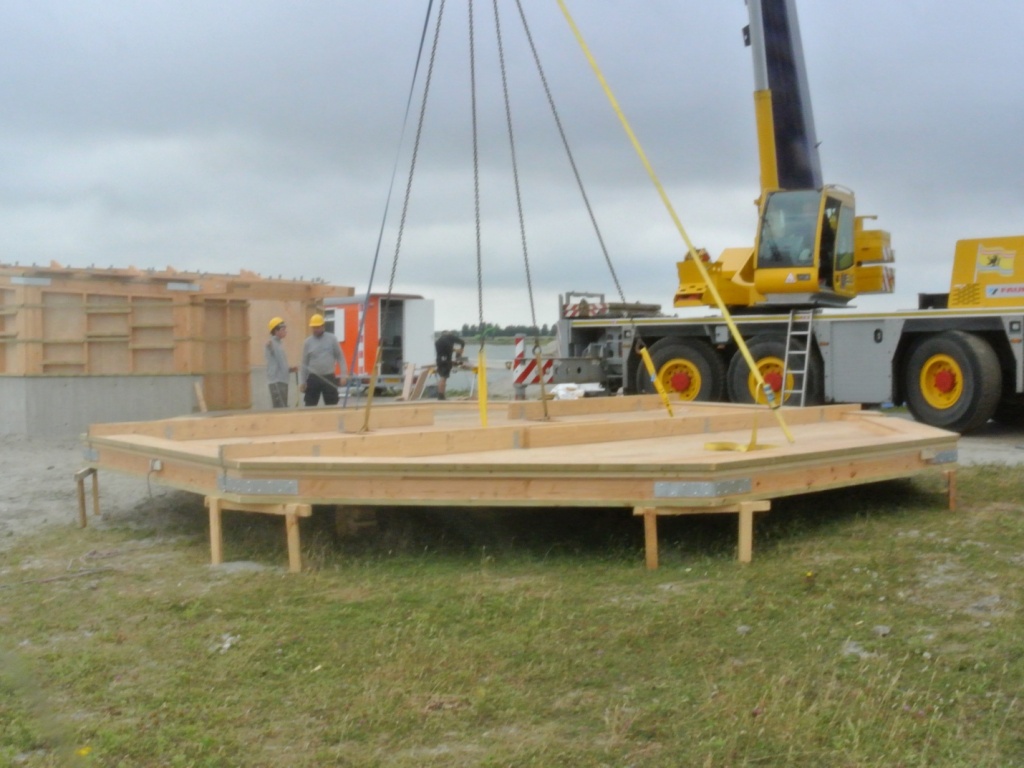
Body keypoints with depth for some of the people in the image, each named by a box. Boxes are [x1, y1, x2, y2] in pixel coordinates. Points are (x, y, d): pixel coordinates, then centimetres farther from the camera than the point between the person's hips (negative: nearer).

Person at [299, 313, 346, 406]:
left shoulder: (332, 339, -1)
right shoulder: (308, 342, 2)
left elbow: (340, 357, 4)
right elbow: (304, 363, 6)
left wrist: (343, 374, -4)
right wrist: (302, 382, 3)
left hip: (329, 378, 0)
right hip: (313, 378, 1)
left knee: (332, 406, 4)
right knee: (309, 406, -1)